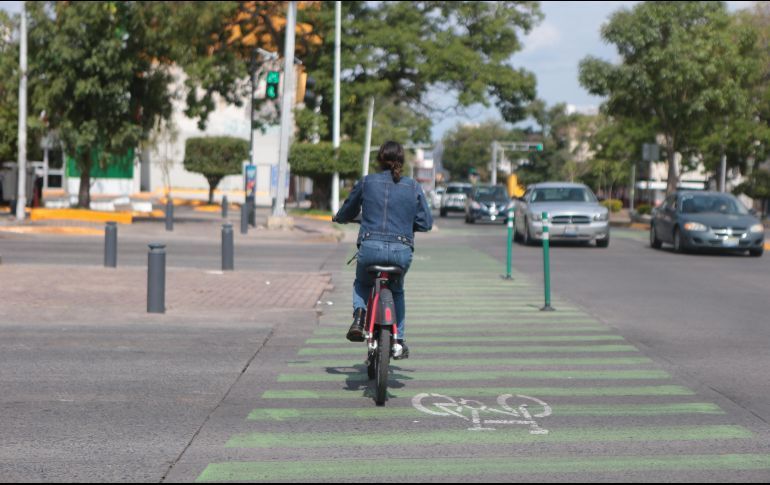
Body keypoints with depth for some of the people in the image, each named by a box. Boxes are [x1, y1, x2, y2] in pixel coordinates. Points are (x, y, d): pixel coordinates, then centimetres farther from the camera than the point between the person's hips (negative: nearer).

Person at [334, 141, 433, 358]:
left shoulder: (366, 182, 5)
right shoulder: (413, 187, 6)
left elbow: (348, 212, 19)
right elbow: (426, 223, 7)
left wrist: (339, 217, 42)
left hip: (370, 247, -1)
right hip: (401, 250, 1)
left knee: (362, 283, 31)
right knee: (396, 291, 29)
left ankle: (359, 315, 3)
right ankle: (398, 339, 23)